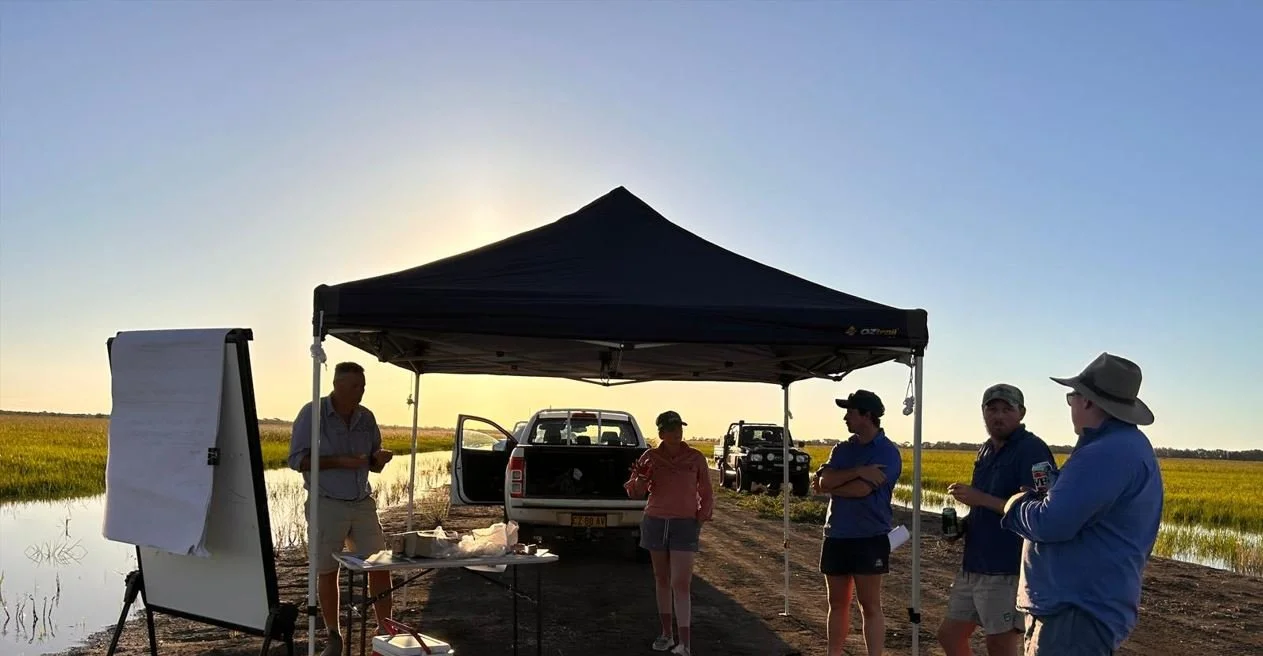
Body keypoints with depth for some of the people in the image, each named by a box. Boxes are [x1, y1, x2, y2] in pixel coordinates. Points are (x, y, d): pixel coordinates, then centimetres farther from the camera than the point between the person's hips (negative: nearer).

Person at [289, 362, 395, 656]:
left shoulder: (366, 417, 4)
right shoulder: (312, 413, -8)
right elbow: (296, 459, -9)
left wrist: (379, 458, -12)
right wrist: (340, 461, -20)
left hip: (363, 502, 4)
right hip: (326, 505, -3)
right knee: (327, 571, 6)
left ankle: (385, 630, 13)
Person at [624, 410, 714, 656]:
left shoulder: (696, 458, -2)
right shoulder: (650, 457, 0)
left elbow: (706, 493, 8)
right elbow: (635, 492, 1)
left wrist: (702, 516, -6)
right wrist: (640, 479, -19)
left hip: (684, 525, -2)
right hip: (655, 522, 2)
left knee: (680, 584, -8)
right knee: (661, 579, 12)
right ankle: (665, 633, 25)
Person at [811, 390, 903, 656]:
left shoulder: (887, 452, -8)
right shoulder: (842, 449, 10)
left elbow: (862, 489, -19)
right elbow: (824, 481, -6)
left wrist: (831, 484, -3)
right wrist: (858, 471, -19)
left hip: (870, 539, -6)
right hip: (836, 537, 6)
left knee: (870, 607, 0)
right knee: (837, 604, 13)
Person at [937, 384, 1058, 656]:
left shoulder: (1032, 450, -13)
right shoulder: (988, 450, 14)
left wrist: (980, 498, -23)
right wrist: (963, 523, 6)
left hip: (1009, 570, -9)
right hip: (974, 565, 9)